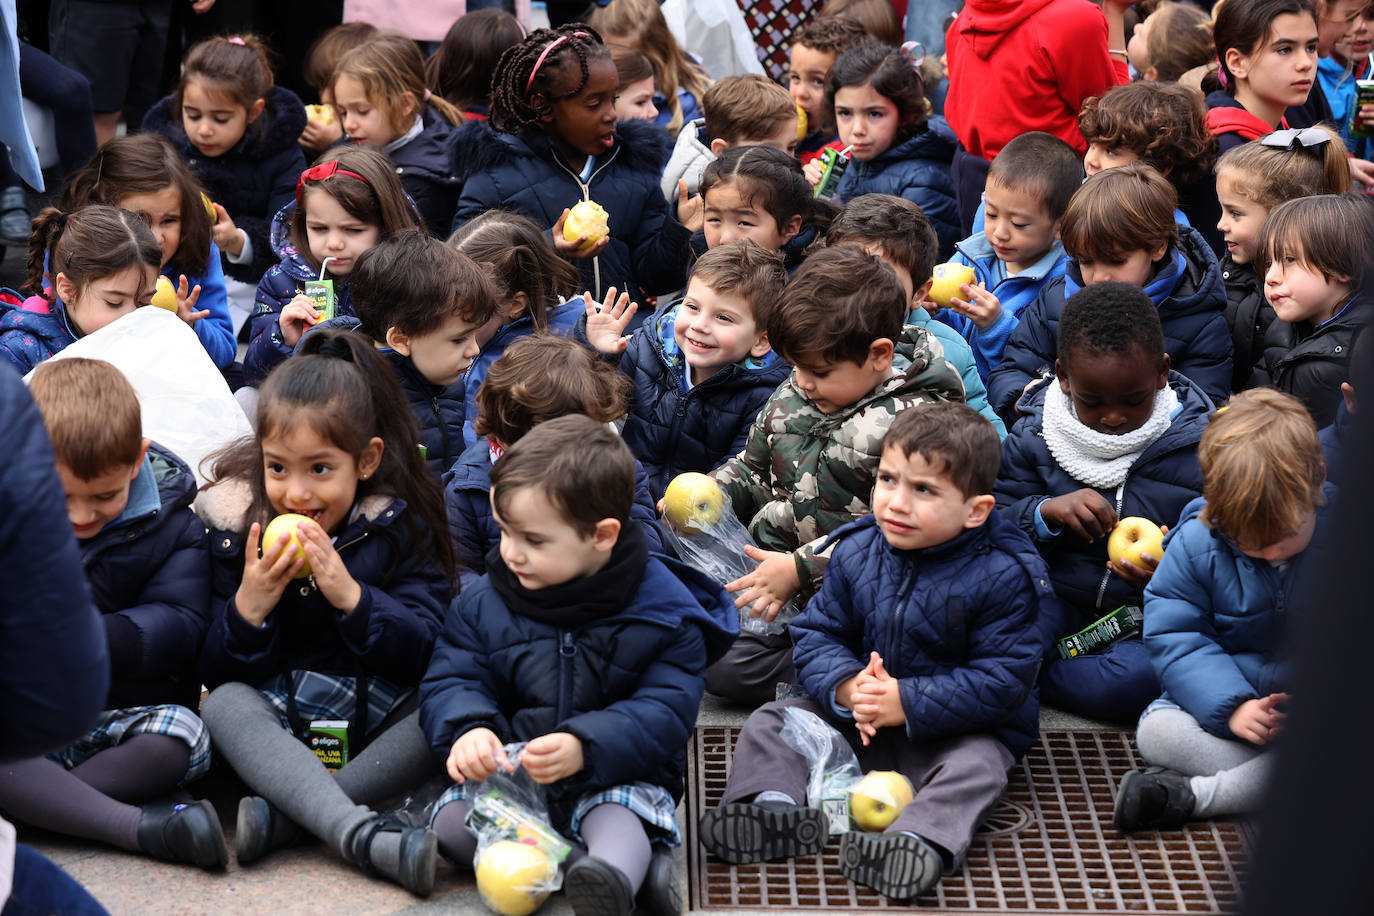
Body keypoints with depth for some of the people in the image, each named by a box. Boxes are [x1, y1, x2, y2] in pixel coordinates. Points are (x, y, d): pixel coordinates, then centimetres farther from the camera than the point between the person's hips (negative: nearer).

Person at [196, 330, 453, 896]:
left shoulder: (401, 525, -4)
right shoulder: (234, 527, -4)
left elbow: (427, 653, -11)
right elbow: (216, 674, -4)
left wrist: (352, 598, -25)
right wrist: (249, 605, -23)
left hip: (381, 713, 0)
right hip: (278, 716, 0)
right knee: (225, 706, -31)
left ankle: (284, 813, -34)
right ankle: (361, 834, -48)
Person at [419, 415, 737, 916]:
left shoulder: (662, 610, -9)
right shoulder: (483, 604, 2)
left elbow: (664, 712, -15)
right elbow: (450, 682, 1)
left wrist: (584, 747, -31)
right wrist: (469, 729, -24)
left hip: (616, 775, -3)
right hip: (507, 772, 4)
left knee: (616, 818, -35)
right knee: (450, 821, -23)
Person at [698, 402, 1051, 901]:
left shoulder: (1000, 577, -19)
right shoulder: (855, 552, -4)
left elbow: (1002, 680, -21)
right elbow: (818, 634, 0)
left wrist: (908, 702, -28)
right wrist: (847, 687, -23)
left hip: (957, 727, -4)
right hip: (856, 717, 5)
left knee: (976, 765, -34)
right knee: (770, 721, -7)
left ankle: (920, 840, -54)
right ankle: (775, 804, -31)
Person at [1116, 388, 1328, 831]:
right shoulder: (1195, 544, -9)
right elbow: (1173, 637, -11)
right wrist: (1232, 708, -26)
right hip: (1229, 696, 1)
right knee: (1155, 730, -25)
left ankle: (1192, 796, -27)